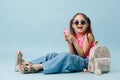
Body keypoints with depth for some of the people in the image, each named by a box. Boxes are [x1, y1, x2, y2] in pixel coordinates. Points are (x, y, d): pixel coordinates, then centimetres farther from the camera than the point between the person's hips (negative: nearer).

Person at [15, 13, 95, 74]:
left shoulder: (88, 36, -8)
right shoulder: (74, 36, 10)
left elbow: (82, 54, -13)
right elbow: (73, 54, 5)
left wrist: (74, 41, -21)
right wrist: (69, 42, -9)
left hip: (85, 62, -7)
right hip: (76, 60, 7)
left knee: (66, 55, -34)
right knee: (53, 55, -7)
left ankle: (37, 67, -36)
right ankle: (27, 64, -18)